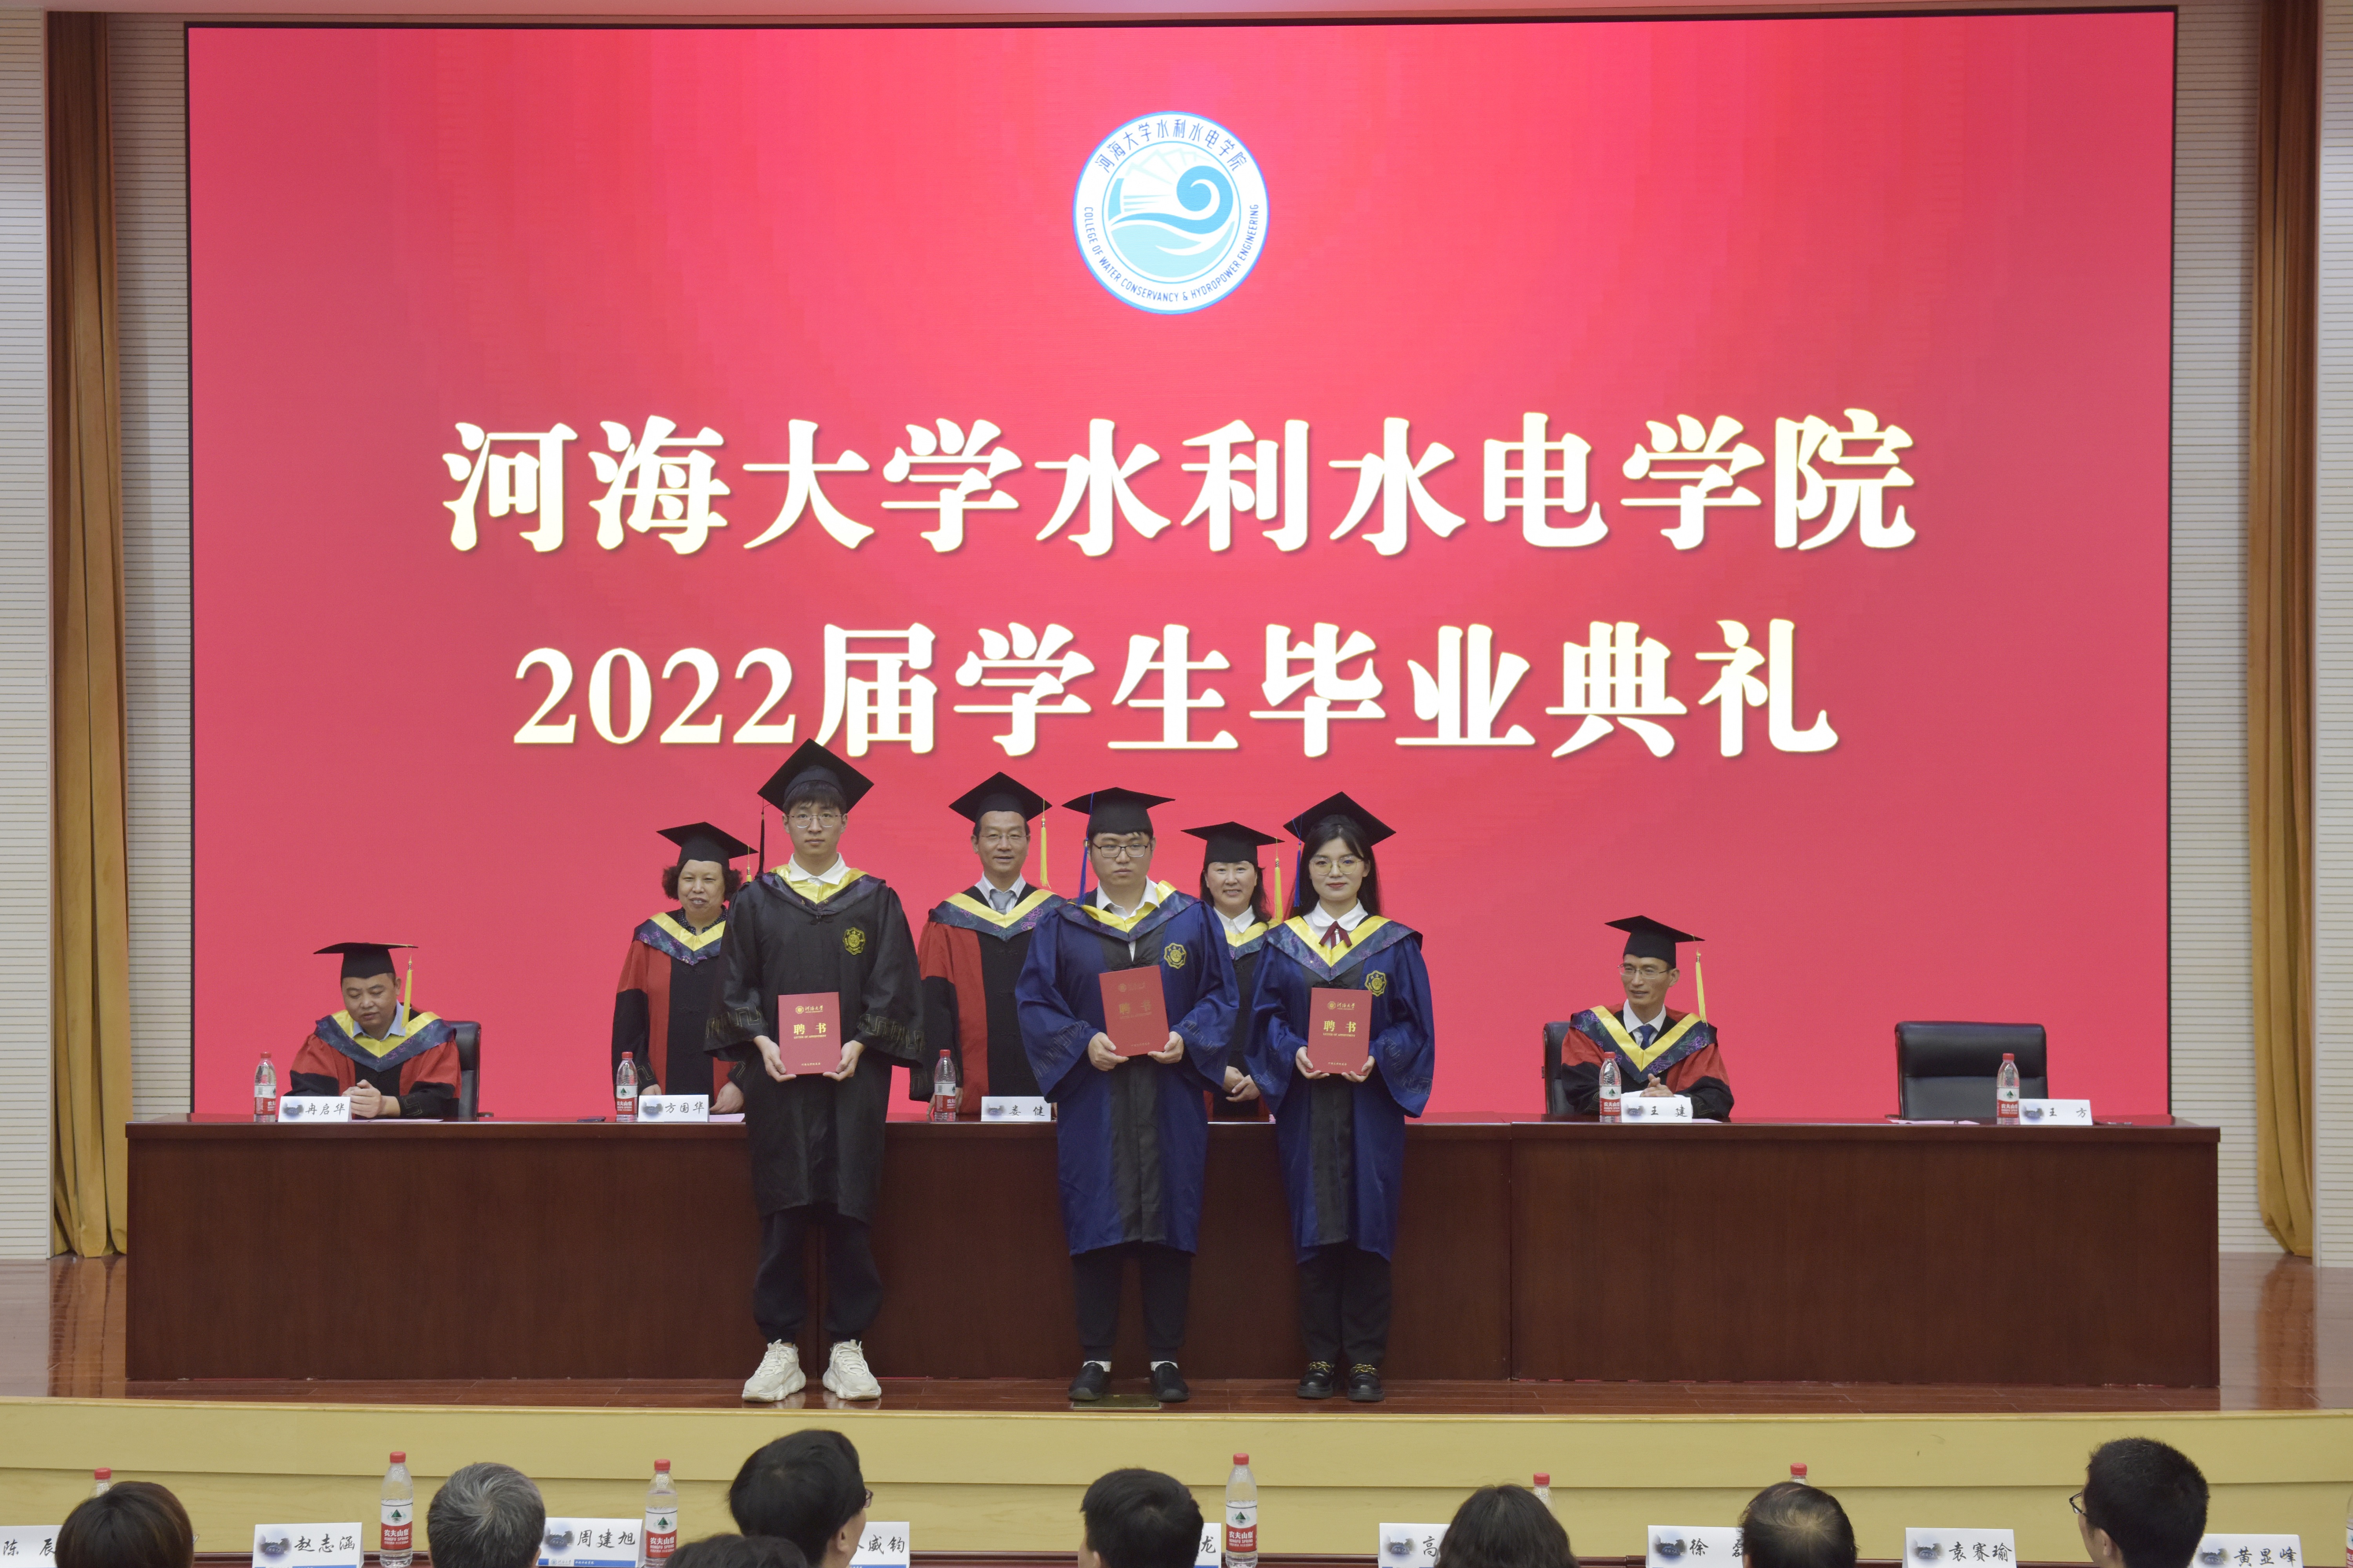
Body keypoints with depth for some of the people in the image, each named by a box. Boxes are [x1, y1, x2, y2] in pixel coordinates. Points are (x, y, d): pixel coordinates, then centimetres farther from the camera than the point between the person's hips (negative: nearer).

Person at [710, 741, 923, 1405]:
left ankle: (847, 1350, 5)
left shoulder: (875, 901, 7)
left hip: (851, 1077, 0)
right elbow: (737, 984, 6)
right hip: (777, 1077, 0)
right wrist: (761, 1042, -11)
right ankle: (781, 1350, 4)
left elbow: (892, 987, 3)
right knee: (782, 1211, 0)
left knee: (849, 1208, -1)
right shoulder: (756, 901, 8)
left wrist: (858, 1046, -12)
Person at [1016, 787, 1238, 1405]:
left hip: (1170, 1103, 0)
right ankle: (1096, 1357, 7)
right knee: (1095, 1226, -1)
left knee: (1169, 1221, 0)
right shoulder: (1064, 928, 6)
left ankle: (1166, 1359, 7)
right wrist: (1084, 1043, -14)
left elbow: (1221, 997, 6)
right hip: (1093, 1106, 0)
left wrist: (1185, 1038, -12)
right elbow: (1036, 1003, 2)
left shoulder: (1191, 922, 8)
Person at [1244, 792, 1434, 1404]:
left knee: (1367, 1226, -3)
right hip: (1304, 1106, 1)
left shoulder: (1395, 945, 5)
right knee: (1314, 1230, 1)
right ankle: (1321, 1358, 7)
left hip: (1371, 1106, -1)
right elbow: (1267, 1018, 5)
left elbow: (1415, 1027, 1)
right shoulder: (1284, 945, 8)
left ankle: (1365, 1360, 3)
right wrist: (1295, 1053, -14)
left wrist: (1377, 1057, -16)